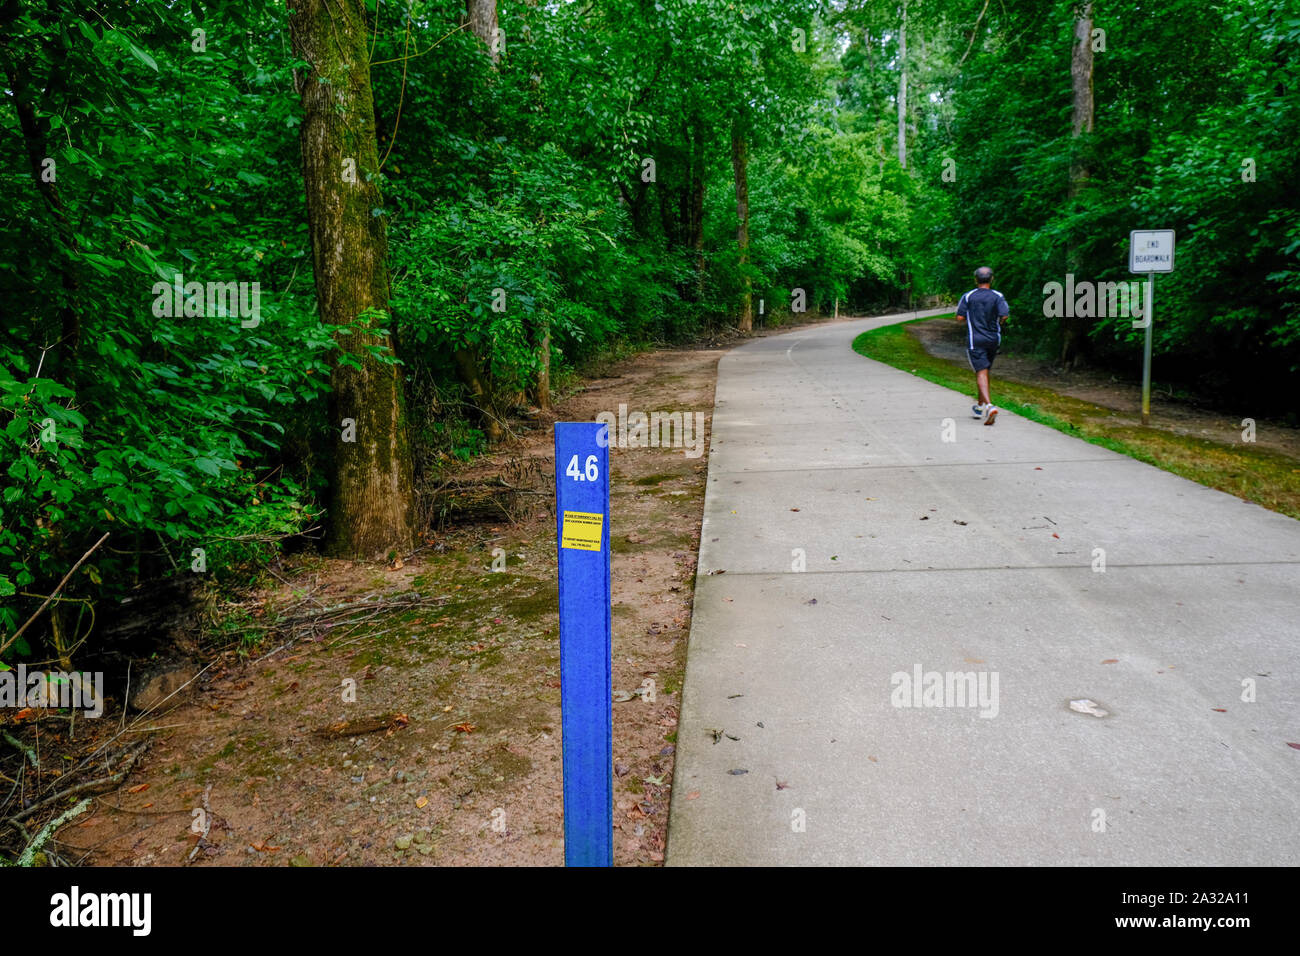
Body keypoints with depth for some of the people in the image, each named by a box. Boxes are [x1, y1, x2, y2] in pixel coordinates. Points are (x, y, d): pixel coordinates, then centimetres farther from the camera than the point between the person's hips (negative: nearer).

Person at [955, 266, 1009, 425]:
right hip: (993, 339, 3)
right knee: (984, 371, 19)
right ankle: (980, 405, 29)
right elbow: (1004, 316, -12)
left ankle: (989, 405, -29)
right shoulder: (998, 296, -2)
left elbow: (960, 318, -5)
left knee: (981, 373, -10)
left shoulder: (968, 297, -2)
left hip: (975, 340, -3)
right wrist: (998, 324, 9)